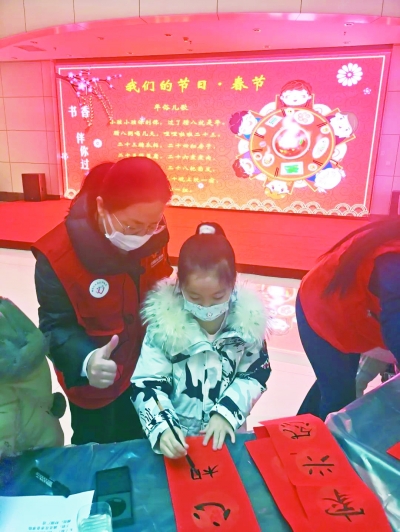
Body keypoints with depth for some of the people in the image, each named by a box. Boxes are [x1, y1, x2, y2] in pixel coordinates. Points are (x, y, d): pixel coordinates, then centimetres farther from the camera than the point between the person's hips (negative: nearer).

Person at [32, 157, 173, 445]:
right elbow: (56, 325, -23)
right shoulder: (58, 256, -30)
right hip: (97, 385, -3)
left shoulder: (153, 235, -16)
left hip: (149, 370, 4)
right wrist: (85, 360, -41)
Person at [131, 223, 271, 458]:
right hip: (176, 436, 1)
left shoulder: (247, 318, -12)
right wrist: (162, 428, -25)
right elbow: (146, 385, -12)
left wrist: (227, 412, -10)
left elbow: (256, 375, -1)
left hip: (225, 431, 0)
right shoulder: (164, 323, -18)